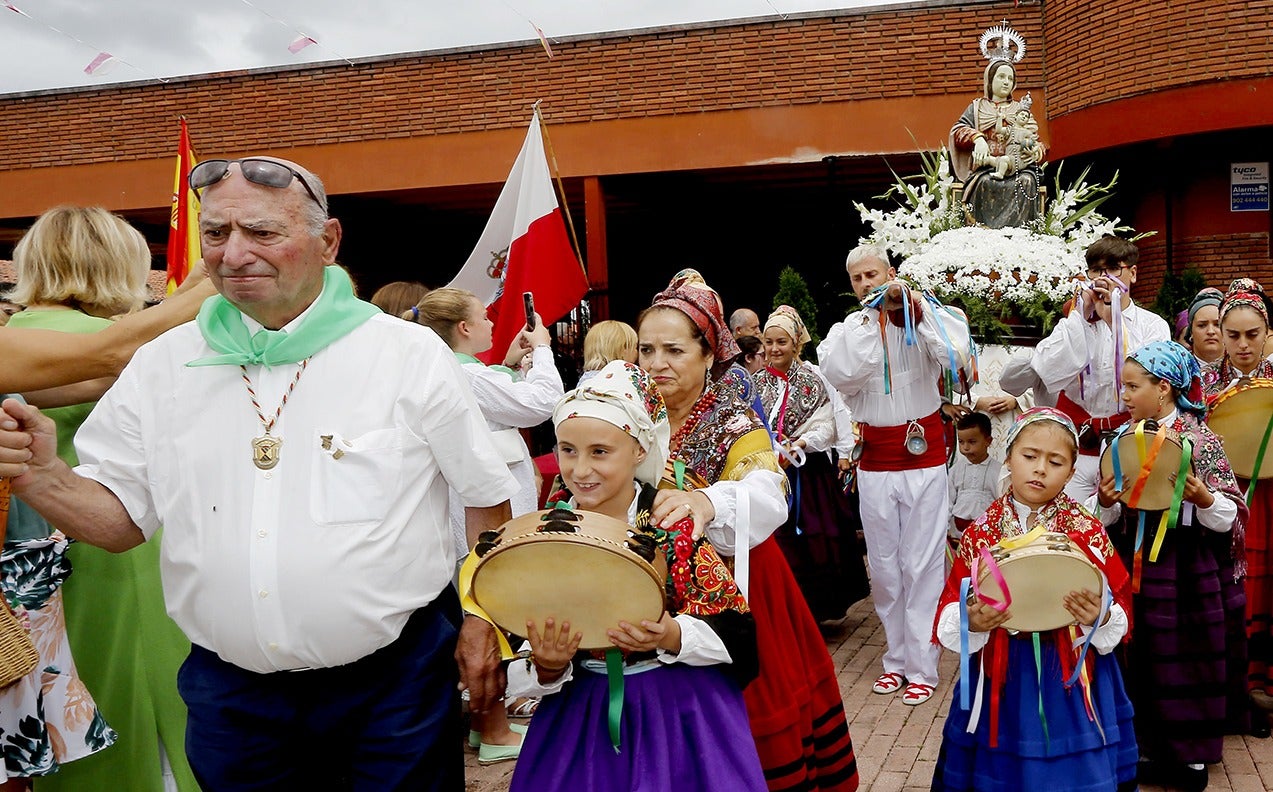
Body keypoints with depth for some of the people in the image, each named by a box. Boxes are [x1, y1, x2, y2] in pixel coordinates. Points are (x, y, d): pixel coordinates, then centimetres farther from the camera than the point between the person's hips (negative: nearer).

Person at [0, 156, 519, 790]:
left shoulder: (411, 355, -7)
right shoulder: (162, 365, 2)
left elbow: (488, 498, 0)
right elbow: (120, 517, 5)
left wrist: (483, 621, -3)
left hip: (397, 678, -2)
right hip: (228, 689, 3)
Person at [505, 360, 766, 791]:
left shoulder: (676, 524, -14)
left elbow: (732, 630, -11)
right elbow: (518, 671, 0)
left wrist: (670, 637, -28)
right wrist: (547, 667, -21)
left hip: (680, 713, -2)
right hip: (581, 718, 3)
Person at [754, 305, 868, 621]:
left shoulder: (812, 382, 2)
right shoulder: (756, 382, 7)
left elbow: (825, 428, -4)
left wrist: (798, 445, -19)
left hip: (808, 474, -1)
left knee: (812, 543, 1)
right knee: (776, 544, 0)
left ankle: (811, 610, 14)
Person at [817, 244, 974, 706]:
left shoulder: (924, 320, -1)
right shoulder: (847, 330, 5)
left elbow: (955, 355, -19)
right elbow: (838, 374, -14)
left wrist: (913, 305, -18)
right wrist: (870, 320, -15)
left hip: (924, 461, -3)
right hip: (874, 464, 3)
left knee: (922, 565, 0)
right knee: (884, 567, 9)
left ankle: (922, 667, 8)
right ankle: (897, 659, 22)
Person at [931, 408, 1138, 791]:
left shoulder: (1089, 533, -5)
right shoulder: (980, 533, -2)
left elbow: (1120, 608, -2)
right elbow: (950, 612, 1)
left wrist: (1100, 618, -23)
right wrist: (971, 623, -20)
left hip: (1072, 680, -1)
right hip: (1001, 677, 1)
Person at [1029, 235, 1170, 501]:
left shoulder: (1153, 325, 6)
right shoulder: (1074, 321, 10)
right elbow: (1047, 373, -8)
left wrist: (1114, 321, -10)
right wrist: (1082, 315, -7)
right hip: (1075, 443, 1)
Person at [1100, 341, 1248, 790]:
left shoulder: (1200, 439, -9)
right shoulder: (1128, 439, 5)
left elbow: (1230, 515, -10)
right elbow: (1114, 519, 10)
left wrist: (1203, 498, -29)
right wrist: (1107, 503, -11)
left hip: (1188, 574, -5)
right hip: (1139, 567, 5)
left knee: (1187, 660, 4)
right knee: (1144, 659, 12)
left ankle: (1191, 755, 19)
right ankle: (1154, 748, 27)